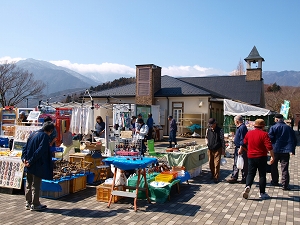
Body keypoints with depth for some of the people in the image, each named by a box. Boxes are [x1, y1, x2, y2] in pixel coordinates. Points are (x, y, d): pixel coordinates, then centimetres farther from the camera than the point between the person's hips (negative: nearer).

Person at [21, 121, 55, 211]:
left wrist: (24, 158, 2)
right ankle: (35, 204, 12)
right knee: (36, 185, 3)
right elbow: (40, 150, -22)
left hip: (29, 165, 8)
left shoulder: (33, 134, 11)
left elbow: (25, 147, 10)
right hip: (37, 166, -8)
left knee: (29, 184, 16)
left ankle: (28, 203, 24)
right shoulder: (45, 136, -14)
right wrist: (31, 161, -17)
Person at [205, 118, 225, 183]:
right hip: (210, 149, 4)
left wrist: (223, 150, -5)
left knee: (216, 164, -5)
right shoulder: (208, 130, 2)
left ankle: (216, 178, 5)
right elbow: (206, 137, 20)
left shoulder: (220, 130, -9)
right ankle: (213, 175, 31)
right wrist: (206, 141, -1)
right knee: (210, 163, 11)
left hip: (217, 149, -4)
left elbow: (222, 140, -5)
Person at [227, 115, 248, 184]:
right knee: (236, 164, 14)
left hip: (241, 148, -11)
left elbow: (242, 139, -22)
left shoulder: (242, 127, -17)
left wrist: (241, 149, -24)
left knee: (243, 164, 0)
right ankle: (234, 177, 20)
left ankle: (244, 179, 9)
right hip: (237, 148, 11)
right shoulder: (239, 127, 15)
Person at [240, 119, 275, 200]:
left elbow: (244, 144, 16)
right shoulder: (264, 134, -11)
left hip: (251, 157, 4)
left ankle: (247, 186, -13)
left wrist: (241, 150, 35)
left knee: (250, 173, 11)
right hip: (261, 157, -4)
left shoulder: (249, 133, 4)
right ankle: (262, 193, 13)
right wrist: (272, 156, -10)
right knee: (262, 175, 8)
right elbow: (269, 147, -18)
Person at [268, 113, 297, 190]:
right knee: (285, 168, 2)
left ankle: (275, 181, 26)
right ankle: (285, 185, -2)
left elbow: (270, 138, -13)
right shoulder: (289, 128, 7)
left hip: (275, 150, -2)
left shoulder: (273, 127, -7)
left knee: (274, 167, 16)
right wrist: (292, 149, 14)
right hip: (286, 151, 2)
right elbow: (294, 140, 10)